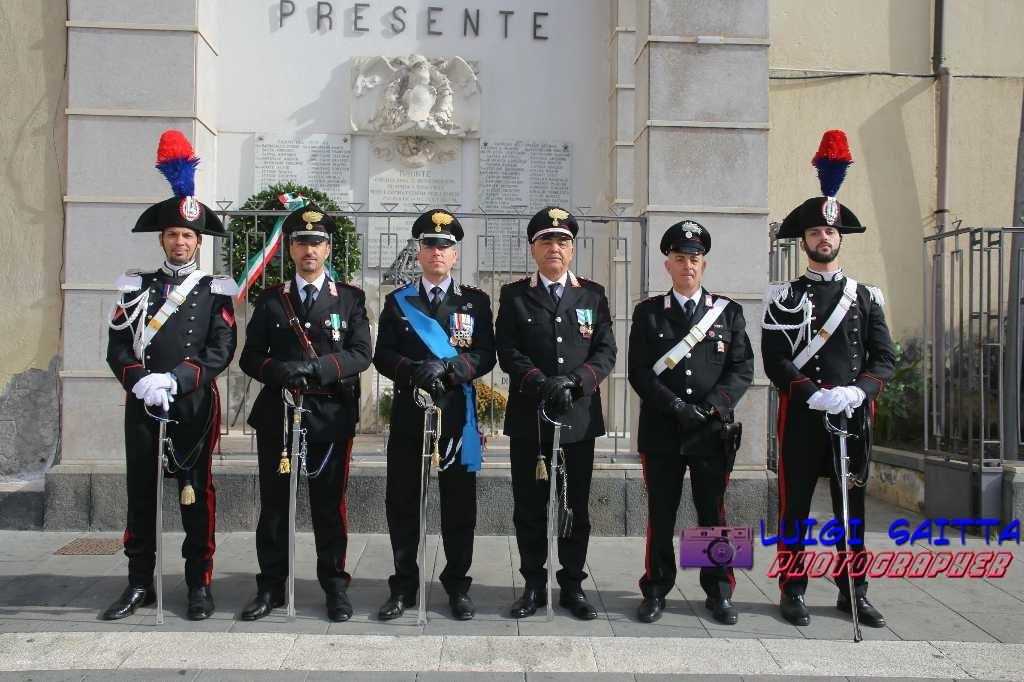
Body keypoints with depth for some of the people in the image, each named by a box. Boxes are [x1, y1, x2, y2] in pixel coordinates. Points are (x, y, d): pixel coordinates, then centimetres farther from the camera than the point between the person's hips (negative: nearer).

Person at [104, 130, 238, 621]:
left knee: (196, 493, 3)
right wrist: (140, 381, -15)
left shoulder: (215, 292, 3)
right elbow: (118, 347, 3)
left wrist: (174, 379, -19)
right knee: (140, 493, 8)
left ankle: (199, 584, 13)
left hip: (194, 405, -2)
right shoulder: (137, 287, 9)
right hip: (141, 405, 3)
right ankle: (140, 584, 19)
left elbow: (221, 350, -7)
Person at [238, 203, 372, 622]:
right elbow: (250, 357, 5)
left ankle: (335, 587, 18)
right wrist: (277, 371, -16)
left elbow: (361, 354, -5)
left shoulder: (350, 299, 5)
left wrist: (317, 367, -20)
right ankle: (271, 587, 20)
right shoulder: (270, 300, 9)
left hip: (330, 415, -1)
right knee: (273, 504, 8)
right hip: (276, 414, 2)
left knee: (329, 505, 5)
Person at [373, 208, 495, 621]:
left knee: (459, 505, 5)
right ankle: (404, 587, 19)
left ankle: (457, 587, 19)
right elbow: (382, 355, 2)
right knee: (402, 504, 5)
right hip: (408, 416, 1)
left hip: (456, 416, -1)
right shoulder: (397, 301, 9)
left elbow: (485, 355, -2)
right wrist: (413, 370, -18)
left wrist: (447, 367, -19)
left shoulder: (475, 301, 7)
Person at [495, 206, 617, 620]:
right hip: (528, 418, -1)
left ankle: (573, 586, 20)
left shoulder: (593, 295, 10)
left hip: (579, 417, 1)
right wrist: (539, 382, -19)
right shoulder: (514, 295, 6)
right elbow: (507, 351, -3)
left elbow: (606, 351, 3)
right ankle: (534, 585, 18)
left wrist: (575, 381, -14)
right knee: (529, 506, 5)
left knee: (576, 506, 7)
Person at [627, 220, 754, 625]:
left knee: (713, 512, 9)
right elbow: (639, 372, -2)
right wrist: (676, 406, -14)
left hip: (713, 432, 1)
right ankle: (656, 590, 18)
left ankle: (719, 592, 21)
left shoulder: (728, 311, 8)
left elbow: (743, 368, 2)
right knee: (660, 515, 6)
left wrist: (711, 406, -12)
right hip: (661, 433, 0)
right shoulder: (647, 313, 6)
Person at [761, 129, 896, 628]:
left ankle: (853, 593, 22)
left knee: (852, 507, 10)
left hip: (854, 416, 3)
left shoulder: (866, 297, 10)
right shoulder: (784, 297, 1)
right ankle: (792, 592, 14)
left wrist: (857, 390, -15)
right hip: (801, 417, -3)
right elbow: (774, 361, -7)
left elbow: (885, 358, 3)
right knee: (794, 506, 4)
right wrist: (814, 394, -20)